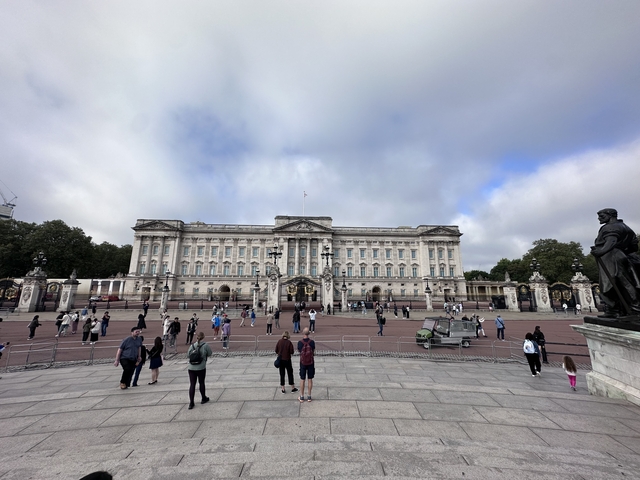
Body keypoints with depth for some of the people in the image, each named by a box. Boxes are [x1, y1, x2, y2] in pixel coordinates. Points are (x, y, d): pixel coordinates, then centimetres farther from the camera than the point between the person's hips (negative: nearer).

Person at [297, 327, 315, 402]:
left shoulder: (300, 342, -14)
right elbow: (313, 350, 1)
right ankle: (309, 396, 21)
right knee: (310, 379, 11)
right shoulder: (312, 342, -13)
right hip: (310, 362, 0)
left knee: (302, 379, 11)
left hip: (303, 362, 0)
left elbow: (299, 350, 3)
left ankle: (301, 397, 20)